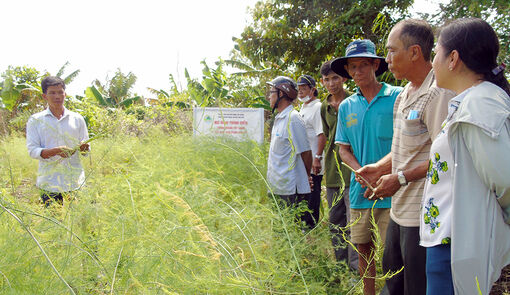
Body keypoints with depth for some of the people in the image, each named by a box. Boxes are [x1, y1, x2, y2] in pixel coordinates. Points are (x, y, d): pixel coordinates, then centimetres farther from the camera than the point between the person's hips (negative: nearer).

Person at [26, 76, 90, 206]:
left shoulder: (77, 118, 10)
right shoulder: (35, 120, 3)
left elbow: (86, 150, 13)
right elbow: (33, 151, -4)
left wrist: (84, 147, -12)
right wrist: (56, 151, -21)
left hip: (75, 181, 2)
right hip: (49, 183, -2)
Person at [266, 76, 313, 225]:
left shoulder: (293, 119, -14)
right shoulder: (279, 118, 16)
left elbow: (305, 152, -12)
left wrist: (306, 176, 0)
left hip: (290, 190, -9)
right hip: (277, 189, 9)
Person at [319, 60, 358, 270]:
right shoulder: (325, 107, 14)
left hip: (352, 171, -7)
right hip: (332, 173, 7)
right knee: (335, 222, 12)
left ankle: (356, 267, -6)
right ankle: (341, 266, 22)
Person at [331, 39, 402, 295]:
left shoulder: (397, 97, -4)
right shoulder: (346, 106, 11)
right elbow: (344, 149, 13)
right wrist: (362, 172, -7)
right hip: (360, 192, 5)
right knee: (363, 250, 13)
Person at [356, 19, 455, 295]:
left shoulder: (438, 94, -18)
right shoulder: (405, 94, 14)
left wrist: (401, 178, -18)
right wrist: (380, 168, 8)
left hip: (423, 214, -10)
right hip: (400, 210, 10)